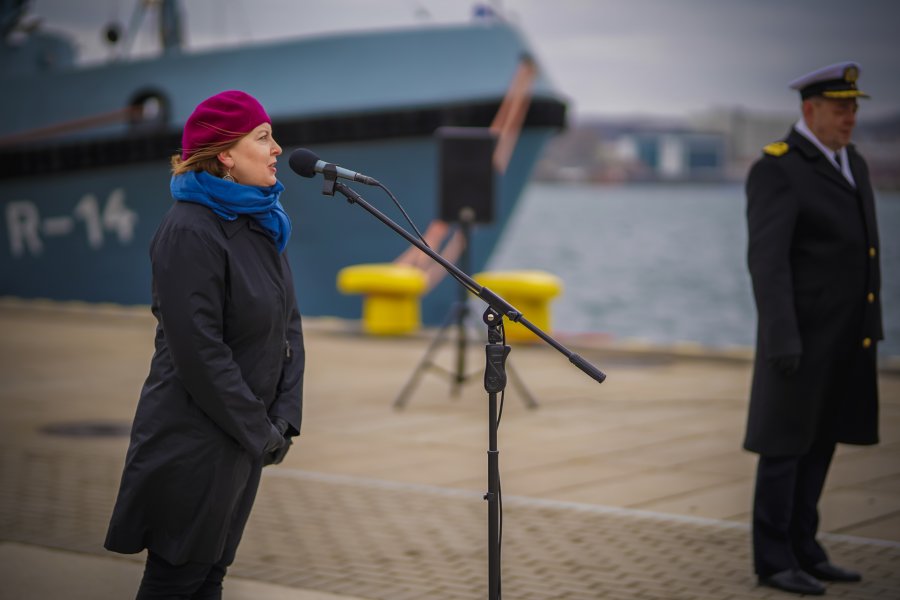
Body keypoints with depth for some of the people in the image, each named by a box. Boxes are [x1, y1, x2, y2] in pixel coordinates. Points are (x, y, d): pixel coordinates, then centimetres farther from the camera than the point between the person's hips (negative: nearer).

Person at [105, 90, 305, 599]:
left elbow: (289, 324, 8)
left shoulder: (264, 223, 7)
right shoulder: (191, 232, -19)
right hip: (195, 441, -8)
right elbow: (199, 352, -22)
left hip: (246, 438, 8)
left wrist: (285, 418, -3)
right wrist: (260, 432, -15)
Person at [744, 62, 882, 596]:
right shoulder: (777, 169, -14)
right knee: (786, 444, -1)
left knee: (820, 442, 12)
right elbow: (766, 259, -20)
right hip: (803, 334, -8)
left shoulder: (852, 163, 13)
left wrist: (870, 328, 16)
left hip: (847, 336, 8)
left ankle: (802, 548, 20)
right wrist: (782, 337, -25)